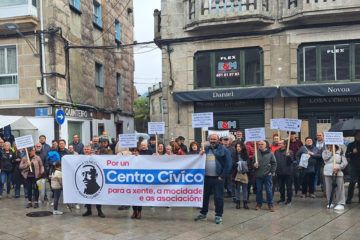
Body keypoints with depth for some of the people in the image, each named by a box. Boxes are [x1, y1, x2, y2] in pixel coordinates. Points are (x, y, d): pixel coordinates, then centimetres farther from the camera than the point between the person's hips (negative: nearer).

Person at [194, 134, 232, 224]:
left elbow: (228, 165, -8)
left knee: (218, 197, 1)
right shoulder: (205, 149, 12)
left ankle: (218, 215, 14)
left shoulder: (224, 150, -3)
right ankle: (203, 213, 26)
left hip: (217, 178, -4)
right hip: (206, 177, 5)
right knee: (204, 196, 12)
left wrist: (222, 176, -11)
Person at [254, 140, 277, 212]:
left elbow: (274, 163, 1)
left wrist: (272, 172, -4)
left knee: (269, 190, 3)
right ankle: (259, 204, 22)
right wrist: (254, 164, -14)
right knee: (258, 190, 10)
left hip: (267, 175, -2)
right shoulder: (256, 153, 1)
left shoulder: (270, 153, -2)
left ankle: (270, 205, 14)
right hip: (258, 175, 2)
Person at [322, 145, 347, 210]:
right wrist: (330, 152, -3)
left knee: (339, 188, -3)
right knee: (329, 188, 5)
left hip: (338, 172, -2)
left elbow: (345, 162, -2)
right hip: (328, 172, 2)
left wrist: (339, 167, -17)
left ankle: (340, 203, 3)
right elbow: (325, 158, -9)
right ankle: (331, 202, 17)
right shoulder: (325, 152, 12)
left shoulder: (340, 153, 7)